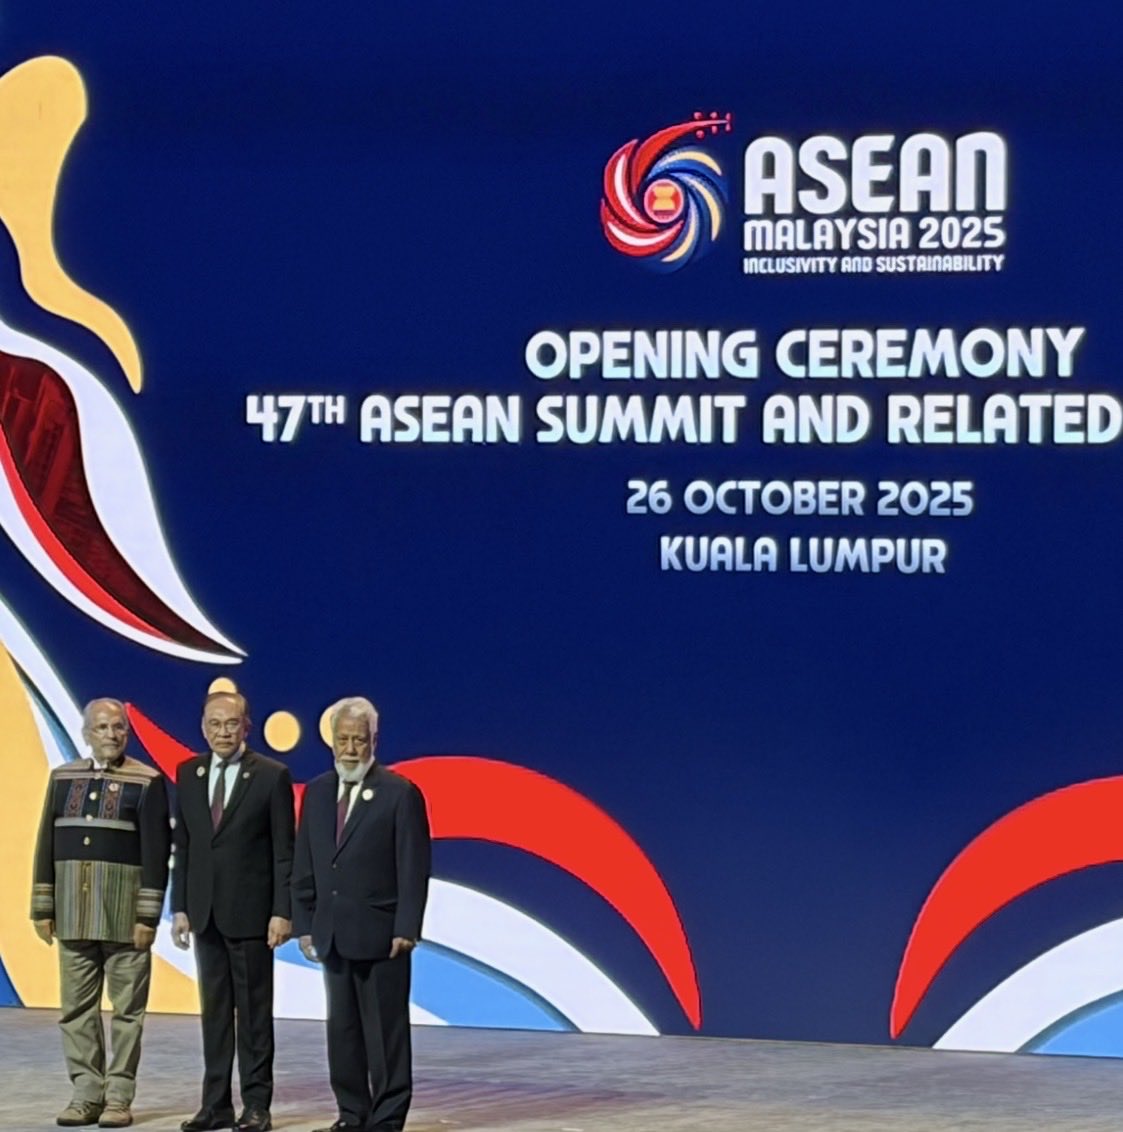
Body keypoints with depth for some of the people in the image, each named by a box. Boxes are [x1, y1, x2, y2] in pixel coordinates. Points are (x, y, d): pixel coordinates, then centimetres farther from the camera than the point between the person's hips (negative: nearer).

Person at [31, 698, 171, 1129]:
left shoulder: (147, 782, -3)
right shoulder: (63, 778, 10)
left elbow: (156, 852, -6)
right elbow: (47, 845, 11)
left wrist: (148, 916, -11)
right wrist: (43, 908, 7)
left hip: (124, 912, -4)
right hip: (74, 911, 4)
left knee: (127, 1008, -1)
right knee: (76, 1008, 4)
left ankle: (119, 1097, 4)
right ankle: (86, 1095, 10)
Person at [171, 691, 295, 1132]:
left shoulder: (272, 776, -5)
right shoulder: (188, 774, 8)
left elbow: (284, 850, -6)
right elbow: (182, 847, 11)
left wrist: (282, 912, -11)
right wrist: (180, 907, 5)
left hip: (250, 910, -4)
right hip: (205, 911, 4)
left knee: (254, 1009, 0)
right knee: (214, 1009, 7)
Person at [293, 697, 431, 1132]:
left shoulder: (400, 794, -5)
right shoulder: (316, 793, 11)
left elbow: (413, 869, -8)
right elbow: (304, 867, 13)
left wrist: (406, 928, -14)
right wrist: (304, 924, 7)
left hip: (380, 934, -6)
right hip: (333, 934, 6)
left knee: (385, 1031, -1)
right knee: (342, 1029, 9)